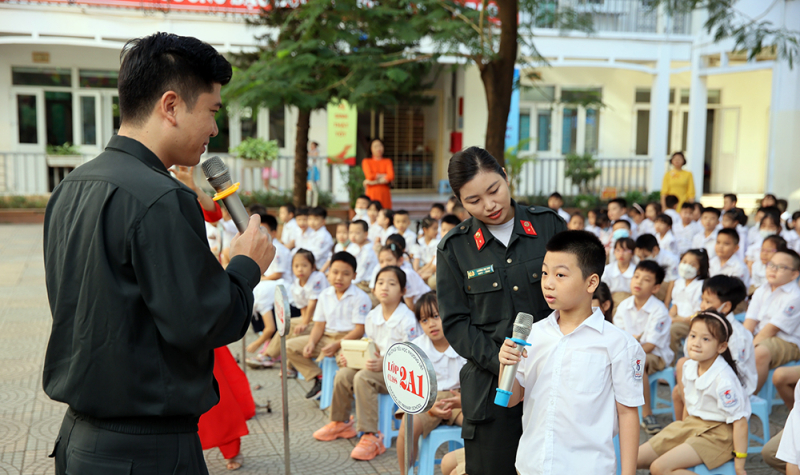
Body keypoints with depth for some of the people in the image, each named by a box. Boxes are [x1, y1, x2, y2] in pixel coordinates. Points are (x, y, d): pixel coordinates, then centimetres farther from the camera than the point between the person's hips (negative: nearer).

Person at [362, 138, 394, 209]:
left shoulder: (387, 161, 11)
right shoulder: (366, 161, 9)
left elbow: (391, 177, -6)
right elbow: (370, 176, -7)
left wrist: (374, 182, -9)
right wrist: (383, 176, -2)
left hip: (384, 194, 1)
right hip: (371, 193, -1)